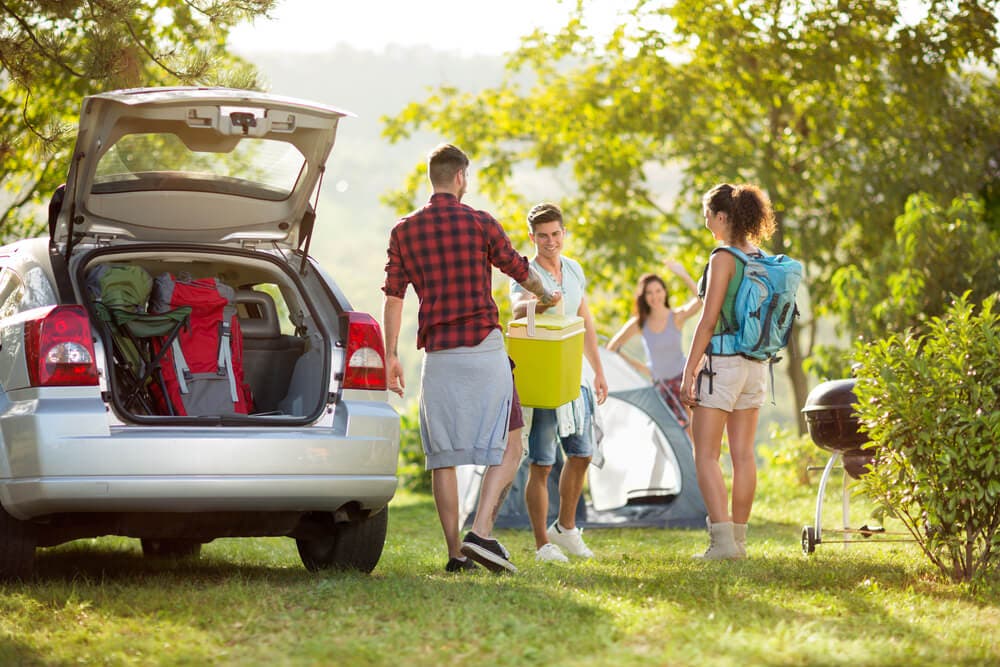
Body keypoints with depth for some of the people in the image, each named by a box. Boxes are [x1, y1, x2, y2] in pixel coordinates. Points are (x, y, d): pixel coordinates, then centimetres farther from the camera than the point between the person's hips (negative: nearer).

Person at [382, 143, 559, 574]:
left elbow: (393, 297, 4)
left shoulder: (404, 231, 7)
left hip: (437, 354, 3)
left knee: (442, 456, 7)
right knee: (508, 448, 2)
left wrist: (391, 355, 8)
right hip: (484, 348, -3)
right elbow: (520, 271, 11)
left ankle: (455, 553, 5)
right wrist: (545, 296, 32)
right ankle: (481, 534, -14)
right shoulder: (480, 224, -1)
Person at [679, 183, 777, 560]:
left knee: (706, 455, -3)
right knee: (743, 454, 9)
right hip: (756, 365, 7)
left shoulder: (724, 259, -12)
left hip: (722, 361, -7)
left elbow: (709, 320, -15)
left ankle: (722, 539, -12)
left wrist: (688, 372, -12)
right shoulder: (762, 260, 9)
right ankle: (738, 539, 11)